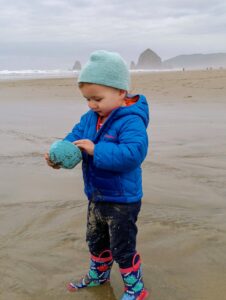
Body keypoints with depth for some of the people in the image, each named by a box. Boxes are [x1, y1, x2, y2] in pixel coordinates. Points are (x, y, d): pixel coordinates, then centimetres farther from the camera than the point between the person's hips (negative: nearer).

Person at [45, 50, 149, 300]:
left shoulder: (131, 121, -26)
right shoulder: (91, 117, 1)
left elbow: (133, 153, -37)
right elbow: (76, 135, 1)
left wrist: (96, 150, -37)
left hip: (121, 200, -8)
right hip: (96, 196, 9)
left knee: (122, 247, 6)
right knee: (96, 240, 26)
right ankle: (98, 274, 50)